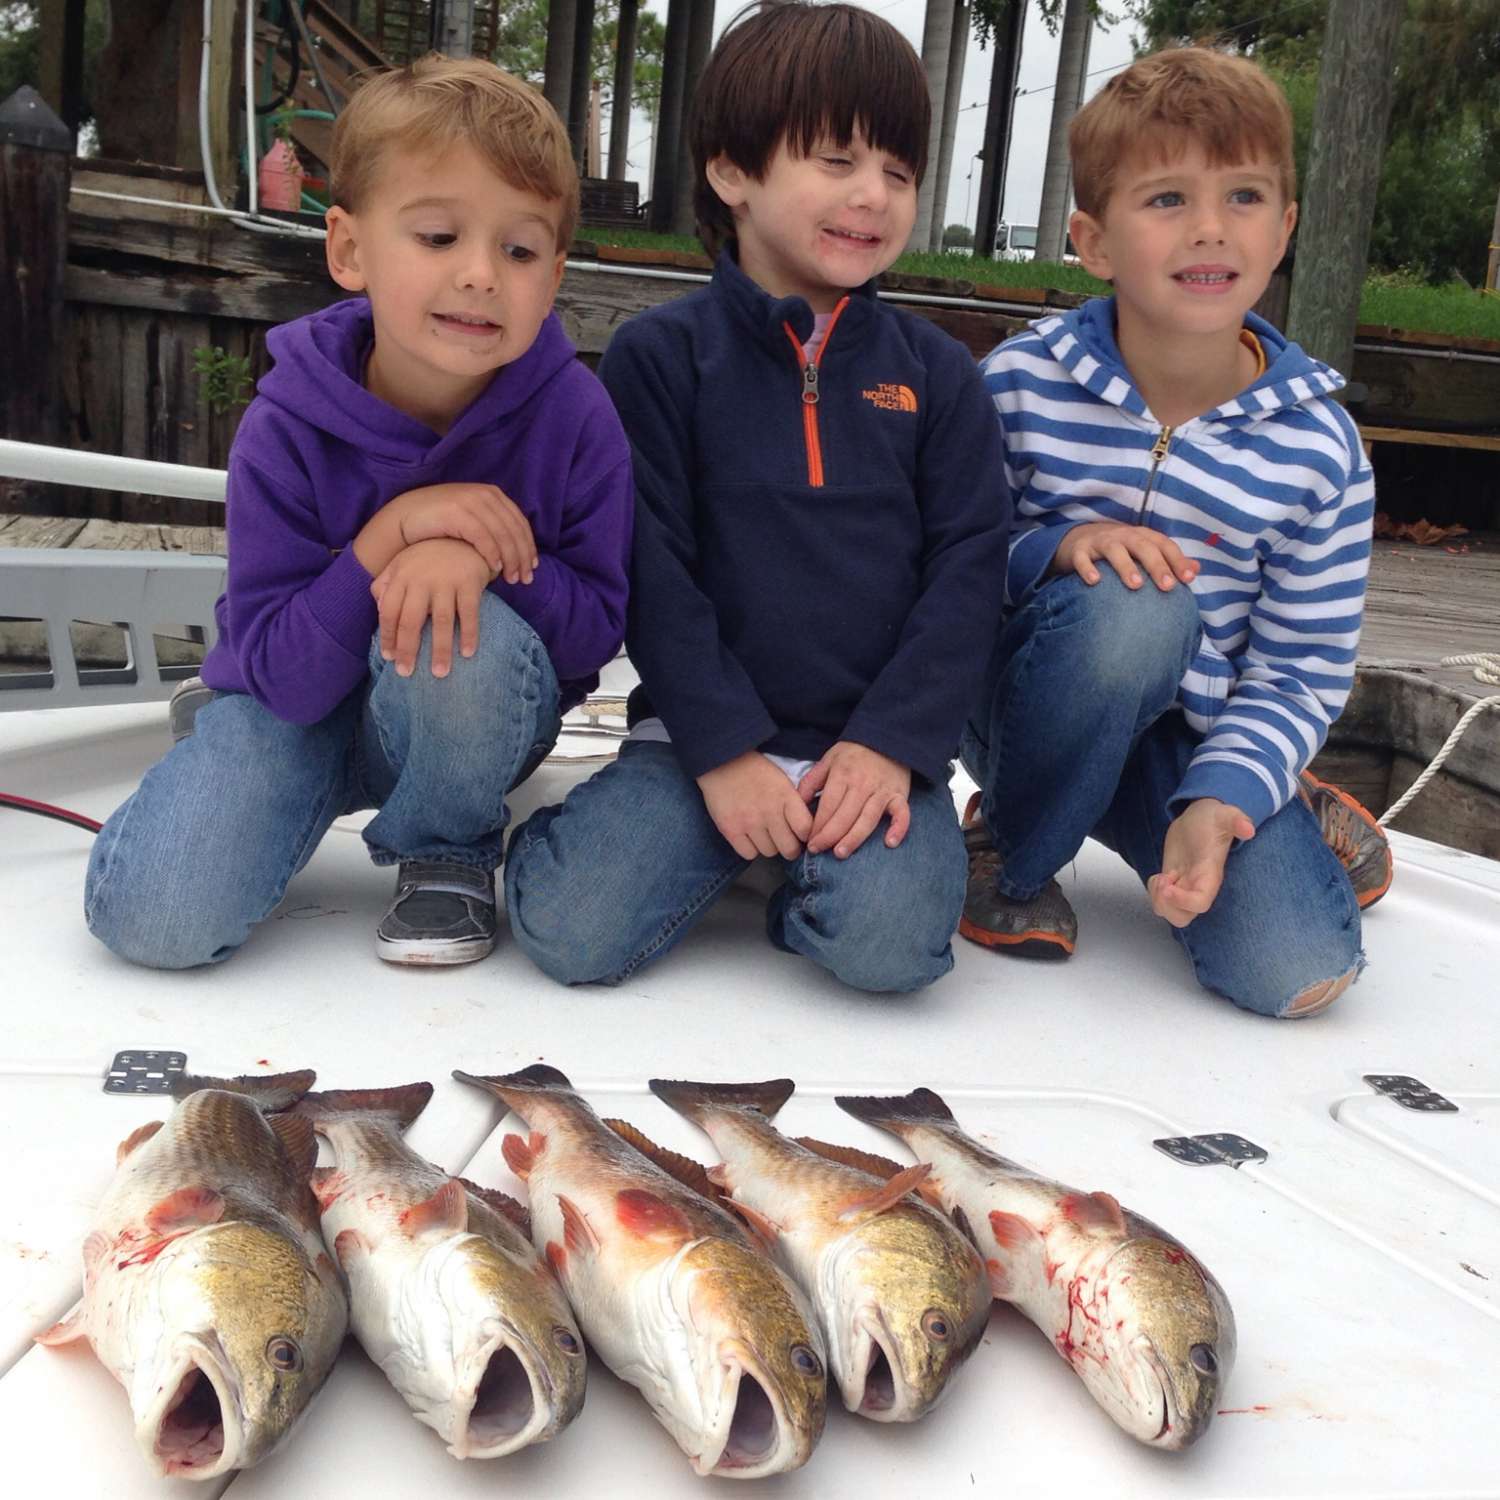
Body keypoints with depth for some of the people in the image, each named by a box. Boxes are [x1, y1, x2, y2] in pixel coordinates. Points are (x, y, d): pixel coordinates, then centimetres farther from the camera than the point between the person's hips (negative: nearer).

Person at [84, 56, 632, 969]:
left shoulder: (575, 415, -18)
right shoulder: (287, 429, -18)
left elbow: (598, 632, -14)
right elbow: (280, 677, -20)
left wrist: (483, 555, -33)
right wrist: (389, 536, -34)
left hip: (479, 720, 0)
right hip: (302, 700, 1)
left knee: (466, 636, -36)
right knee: (151, 915, -20)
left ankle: (450, 856, -5)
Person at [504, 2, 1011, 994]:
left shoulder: (936, 374, 8)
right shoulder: (659, 355, 1)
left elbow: (968, 567, 1)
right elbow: (650, 567, -5)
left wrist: (894, 743, -11)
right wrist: (724, 751, -13)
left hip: (874, 744, 1)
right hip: (705, 736, 0)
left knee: (888, 943, -26)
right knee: (571, 932, -19)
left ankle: (810, 865, 7)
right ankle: (715, 843, 11)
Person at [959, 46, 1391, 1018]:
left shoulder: (1318, 447, -9)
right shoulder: (1021, 382, -12)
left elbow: (1300, 672, -6)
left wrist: (1219, 801, -22)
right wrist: (1056, 548, -27)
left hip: (1194, 735, 2)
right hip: (1026, 703, -1)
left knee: (1297, 973, -18)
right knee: (1131, 604, -36)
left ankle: (1285, 811, 21)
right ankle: (1009, 857, -8)